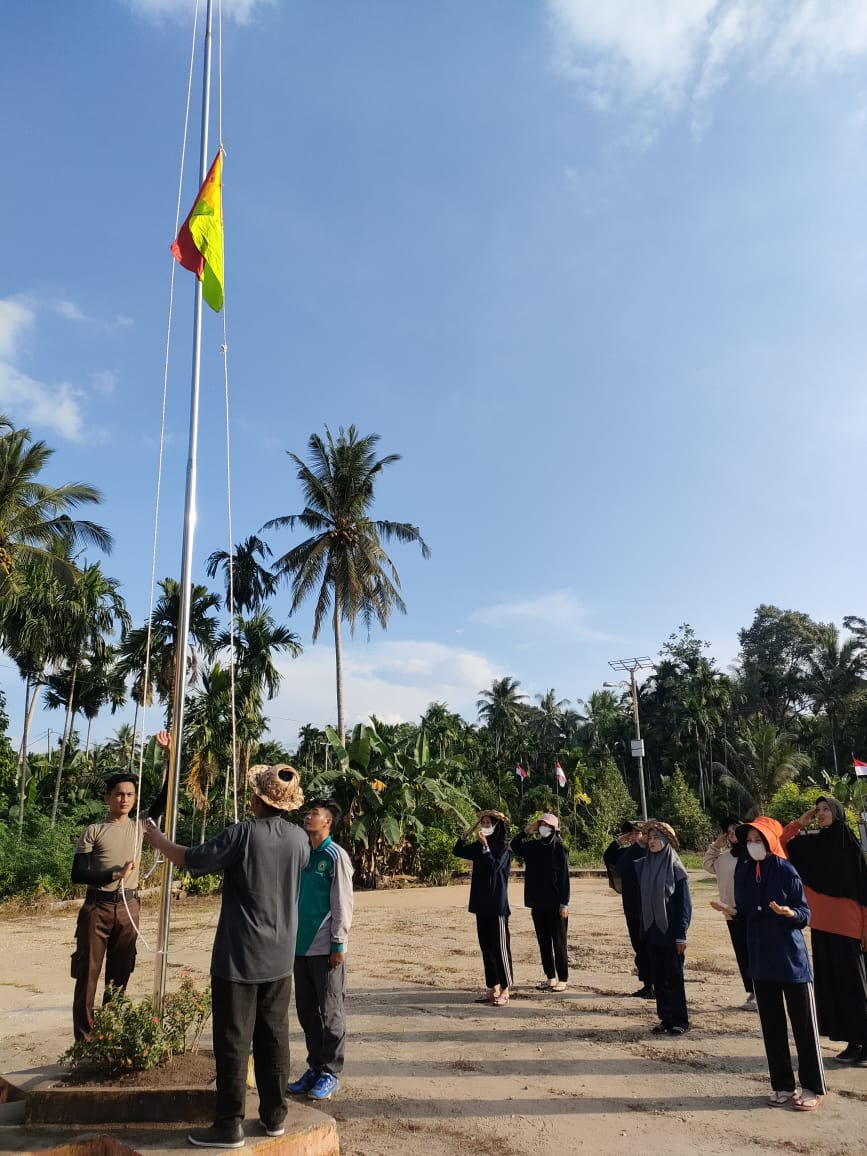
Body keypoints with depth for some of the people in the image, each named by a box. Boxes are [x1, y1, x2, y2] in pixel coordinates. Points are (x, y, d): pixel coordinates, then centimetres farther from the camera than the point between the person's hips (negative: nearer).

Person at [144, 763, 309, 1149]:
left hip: (239, 956, -5)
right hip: (280, 957, 5)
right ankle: (274, 1115, 23)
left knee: (233, 1040, 5)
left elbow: (193, 860, -8)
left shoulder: (243, 833, -17)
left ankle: (229, 1125, 12)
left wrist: (159, 842, 10)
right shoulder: (299, 838, -1)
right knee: (273, 1036, 14)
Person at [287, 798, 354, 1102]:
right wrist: (291, 938, 11)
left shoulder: (335, 856, -11)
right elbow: (296, 899, 14)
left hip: (325, 949, -7)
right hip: (302, 946, 7)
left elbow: (342, 903, -12)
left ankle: (330, 1073, 17)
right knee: (306, 1011, 14)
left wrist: (339, 944, -14)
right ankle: (315, 1067, 27)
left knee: (330, 1013, 5)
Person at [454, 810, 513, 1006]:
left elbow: (495, 866, -21)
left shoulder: (503, 846, -8)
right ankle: (493, 987, 18)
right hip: (481, 903, 7)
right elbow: (458, 851, 11)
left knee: (500, 947, -3)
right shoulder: (479, 846, 10)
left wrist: (485, 845, -23)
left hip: (497, 904, -7)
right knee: (486, 947, 10)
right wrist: (469, 830, 4)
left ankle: (505, 990, 4)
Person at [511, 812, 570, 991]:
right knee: (543, 942, 12)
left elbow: (564, 877, -10)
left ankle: (562, 979, 12)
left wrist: (564, 903, -13)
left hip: (555, 904, -6)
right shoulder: (534, 846, 6)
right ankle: (550, 977, 23)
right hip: (538, 903, 6)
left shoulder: (559, 848, -9)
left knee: (558, 942, 3)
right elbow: (514, 846, 13)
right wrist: (527, 831, 0)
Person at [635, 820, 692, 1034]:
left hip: (670, 931, -5)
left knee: (673, 977, 2)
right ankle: (666, 1018, 20)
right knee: (657, 978, 10)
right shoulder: (643, 866, 4)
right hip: (651, 930, 5)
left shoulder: (675, 867, -10)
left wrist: (681, 935, -12)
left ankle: (680, 1021, 14)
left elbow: (684, 903, -9)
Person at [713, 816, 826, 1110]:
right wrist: (732, 910, -10)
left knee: (803, 1024, 6)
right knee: (771, 1025, 11)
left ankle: (812, 1088, 19)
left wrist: (789, 913, -29)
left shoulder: (785, 871, -12)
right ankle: (783, 1086, 24)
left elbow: (805, 915, -8)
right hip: (761, 960, 5)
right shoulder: (743, 871, 2)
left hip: (791, 959, -5)